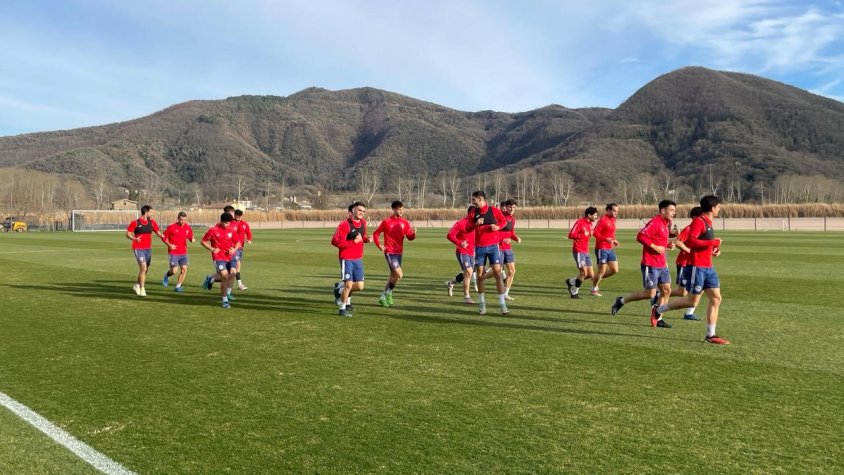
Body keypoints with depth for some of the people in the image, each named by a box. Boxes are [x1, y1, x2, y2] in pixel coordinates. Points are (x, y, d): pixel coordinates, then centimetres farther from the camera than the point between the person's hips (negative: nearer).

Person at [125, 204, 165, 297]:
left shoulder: (152, 222, 5)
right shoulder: (135, 223, -8)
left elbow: (157, 232, 9)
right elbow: (128, 234, -5)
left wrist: (161, 235, -14)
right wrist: (134, 238, -25)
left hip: (148, 248, 6)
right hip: (138, 248, -6)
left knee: (145, 269, 14)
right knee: (143, 267, -16)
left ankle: (137, 285, 36)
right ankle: (142, 289, -7)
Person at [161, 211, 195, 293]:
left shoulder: (188, 228, 2)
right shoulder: (171, 227, -8)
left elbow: (190, 237, 13)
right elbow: (164, 237, 1)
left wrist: (192, 239, -12)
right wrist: (169, 245, -13)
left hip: (183, 253, 4)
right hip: (173, 253, -4)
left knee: (184, 269, -4)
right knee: (174, 271, -8)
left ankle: (178, 286, 10)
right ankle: (166, 276, 27)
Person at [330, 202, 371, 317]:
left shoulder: (363, 223, 7)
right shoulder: (345, 225, -15)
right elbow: (335, 241, -21)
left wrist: (367, 239, 0)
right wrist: (354, 242, -21)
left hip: (358, 259, 7)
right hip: (347, 259, -7)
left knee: (359, 286, 7)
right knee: (348, 284, -9)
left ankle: (339, 288, 35)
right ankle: (343, 309, 11)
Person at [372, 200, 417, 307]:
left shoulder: (405, 222, 4)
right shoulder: (386, 222, -7)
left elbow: (409, 237, 0)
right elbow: (376, 233, 1)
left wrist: (413, 234, -22)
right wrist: (379, 245, -13)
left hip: (399, 252, 6)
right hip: (389, 252, -6)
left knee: (393, 275, 13)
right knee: (399, 274, -17)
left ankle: (384, 297, 27)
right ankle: (388, 294, 3)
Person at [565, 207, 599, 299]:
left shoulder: (590, 223, 11)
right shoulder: (579, 222, -14)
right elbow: (571, 235, -18)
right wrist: (583, 235, -20)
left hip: (586, 252, 8)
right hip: (578, 251, -8)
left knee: (590, 275, 6)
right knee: (584, 273, -10)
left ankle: (571, 281, 24)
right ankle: (574, 293, 6)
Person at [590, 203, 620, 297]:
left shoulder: (613, 220, 13)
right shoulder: (603, 220, -13)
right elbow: (595, 233, -18)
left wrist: (614, 240, 7)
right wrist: (605, 239, -30)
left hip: (610, 249, 8)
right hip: (602, 249, -8)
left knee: (615, 270, 5)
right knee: (602, 271, -2)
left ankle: (596, 278, 23)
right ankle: (594, 290, 15)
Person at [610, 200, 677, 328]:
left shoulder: (665, 223, 15)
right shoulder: (655, 222, -15)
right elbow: (641, 236, -24)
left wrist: (667, 246, 8)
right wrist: (655, 247, -22)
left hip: (662, 265, 10)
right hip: (651, 265, -9)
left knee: (666, 290, 7)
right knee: (650, 294, -6)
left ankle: (657, 319, 15)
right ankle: (621, 301, 10)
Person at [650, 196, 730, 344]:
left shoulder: (708, 222, 17)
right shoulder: (698, 221, -13)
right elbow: (690, 241, -25)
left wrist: (714, 248, 11)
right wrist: (713, 242, -21)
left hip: (708, 268, 9)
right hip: (696, 267, -9)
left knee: (716, 299, 3)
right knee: (692, 301, -3)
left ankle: (710, 335, 7)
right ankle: (658, 309, 14)